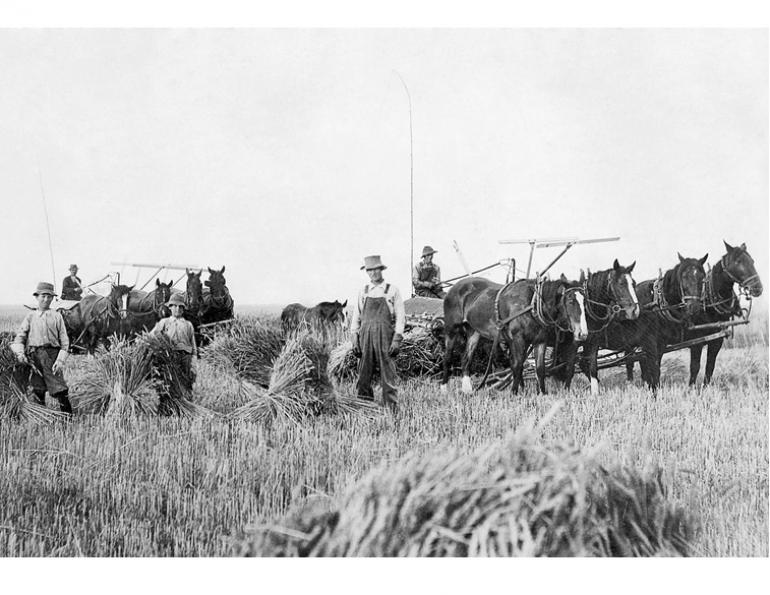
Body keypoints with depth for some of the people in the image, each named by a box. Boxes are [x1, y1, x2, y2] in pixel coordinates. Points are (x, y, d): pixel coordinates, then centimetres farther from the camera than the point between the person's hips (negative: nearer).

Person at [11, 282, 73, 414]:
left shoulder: (56, 316, 10)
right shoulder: (30, 317, 15)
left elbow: (64, 341, 6)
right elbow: (20, 336, 8)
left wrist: (60, 360, -7)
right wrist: (20, 352, -11)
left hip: (52, 353, -2)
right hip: (34, 355, 2)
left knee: (59, 390, -9)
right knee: (38, 389, 4)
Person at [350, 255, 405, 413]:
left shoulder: (392, 290, 4)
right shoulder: (363, 292, 13)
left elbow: (400, 316, 1)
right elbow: (356, 317, 14)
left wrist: (397, 340, -8)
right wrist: (354, 340, 6)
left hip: (385, 336, -3)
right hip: (366, 336, 3)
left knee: (388, 375, -5)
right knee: (363, 376, 2)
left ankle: (392, 409, -3)